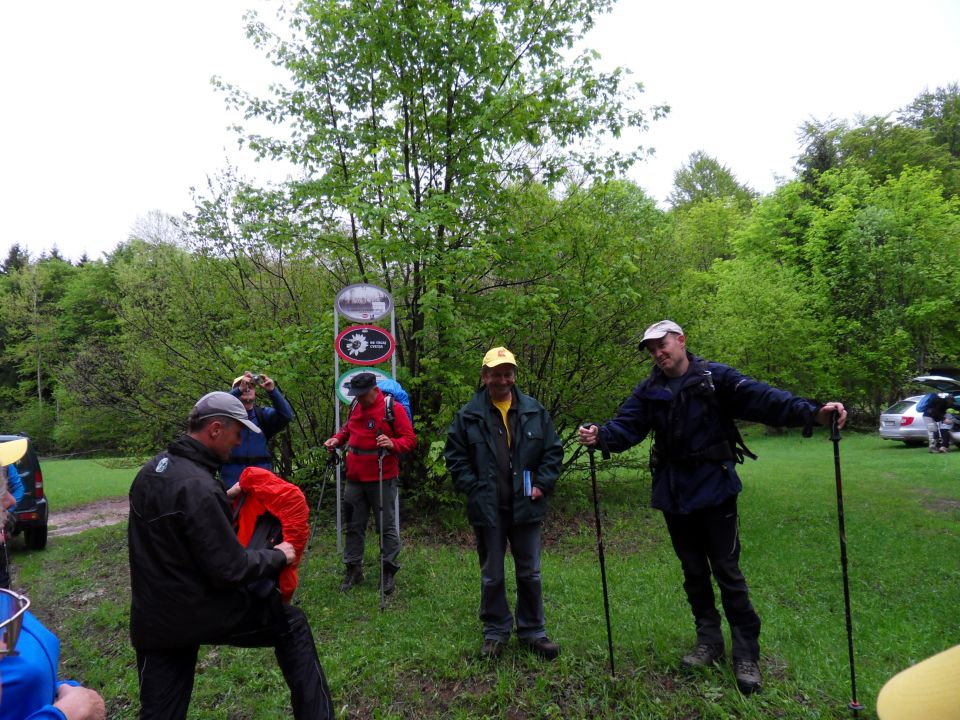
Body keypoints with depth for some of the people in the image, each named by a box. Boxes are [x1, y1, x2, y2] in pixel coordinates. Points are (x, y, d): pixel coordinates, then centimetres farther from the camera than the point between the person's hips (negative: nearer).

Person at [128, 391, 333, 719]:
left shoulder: (151, 469, 2)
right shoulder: (198, 486, -27)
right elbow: (230, 570, -24)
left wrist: (226, 498, 15)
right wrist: (278, 556, -8)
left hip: (151, 619, 8)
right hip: (201, 612, -8)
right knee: (293, 624, 10)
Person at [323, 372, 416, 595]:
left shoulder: (393, 408, -9)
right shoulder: (354, 407, 10)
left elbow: (410, 439, -10)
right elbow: (347, 430, 26)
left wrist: (393, 444, -28)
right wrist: (337, 439, 6)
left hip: (382, 479, -6)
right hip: (355, 477, 6)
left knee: (386, 525, 2)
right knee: (353, 525, 12)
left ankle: (389, 571, 14)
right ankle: (353, 569, 25)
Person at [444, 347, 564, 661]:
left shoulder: (535, 411, 2)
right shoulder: (468, 415, -4)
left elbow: (553, 450, 7)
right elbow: (455, 457, 0)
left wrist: (542, 484, -2)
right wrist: (473, 489, -8)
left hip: (525, 506, 2)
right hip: (487, 508, -1)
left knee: (530, 573, 12)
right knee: (491, 575, 12)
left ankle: (532, 631, 29)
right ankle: (495, 632, 29)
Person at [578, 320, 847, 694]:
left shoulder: (715, 378, -6)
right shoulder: (649, 390, 4)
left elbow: (761, 397, -18)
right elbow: (626, 426, -5)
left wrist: (811, 412, -32)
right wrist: (600, 435, -26)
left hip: (714, 491, -4)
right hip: (673, 495, 4)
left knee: (727, 572, 1)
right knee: (693, 572, 16)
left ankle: (746, 655, 16)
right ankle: (708, 640, 32)